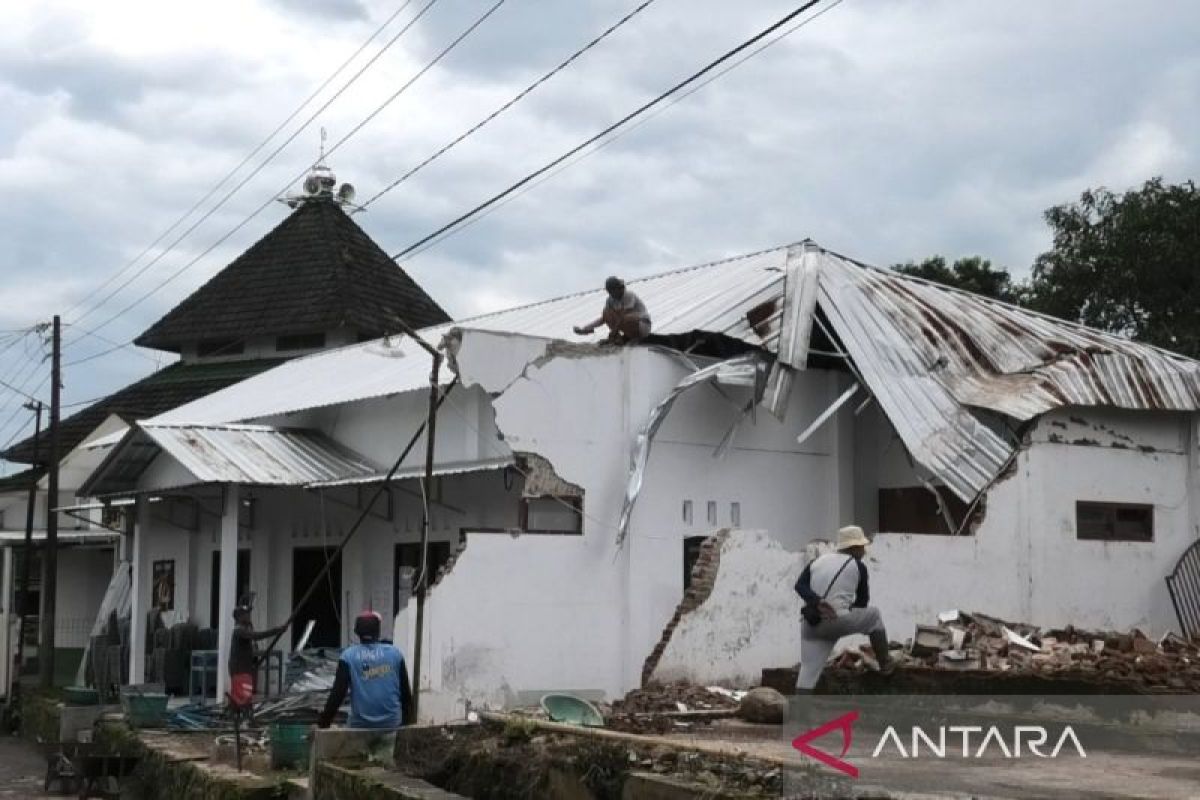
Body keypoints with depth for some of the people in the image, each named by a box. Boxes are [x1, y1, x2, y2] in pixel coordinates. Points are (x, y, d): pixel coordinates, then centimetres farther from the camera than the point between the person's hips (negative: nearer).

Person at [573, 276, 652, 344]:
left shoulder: (629, 295, -21)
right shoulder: (610, 300, 0)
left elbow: (623, 316, -26)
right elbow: (602, 319, -2)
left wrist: (612, 334, -27)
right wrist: (586, 328, -15)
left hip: (643, 326, -7)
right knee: (607, 313, -11)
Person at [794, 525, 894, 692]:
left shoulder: (818, 560, 16)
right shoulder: (858, 566, 6)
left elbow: (800, 586, -2)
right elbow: (862, 602, 13)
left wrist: (817, 602, -14)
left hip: (812, 624, 4)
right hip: (838, 621, -4)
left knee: (808, 671, 6)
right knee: (873, 614, 22)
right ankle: (885, 664, 30)